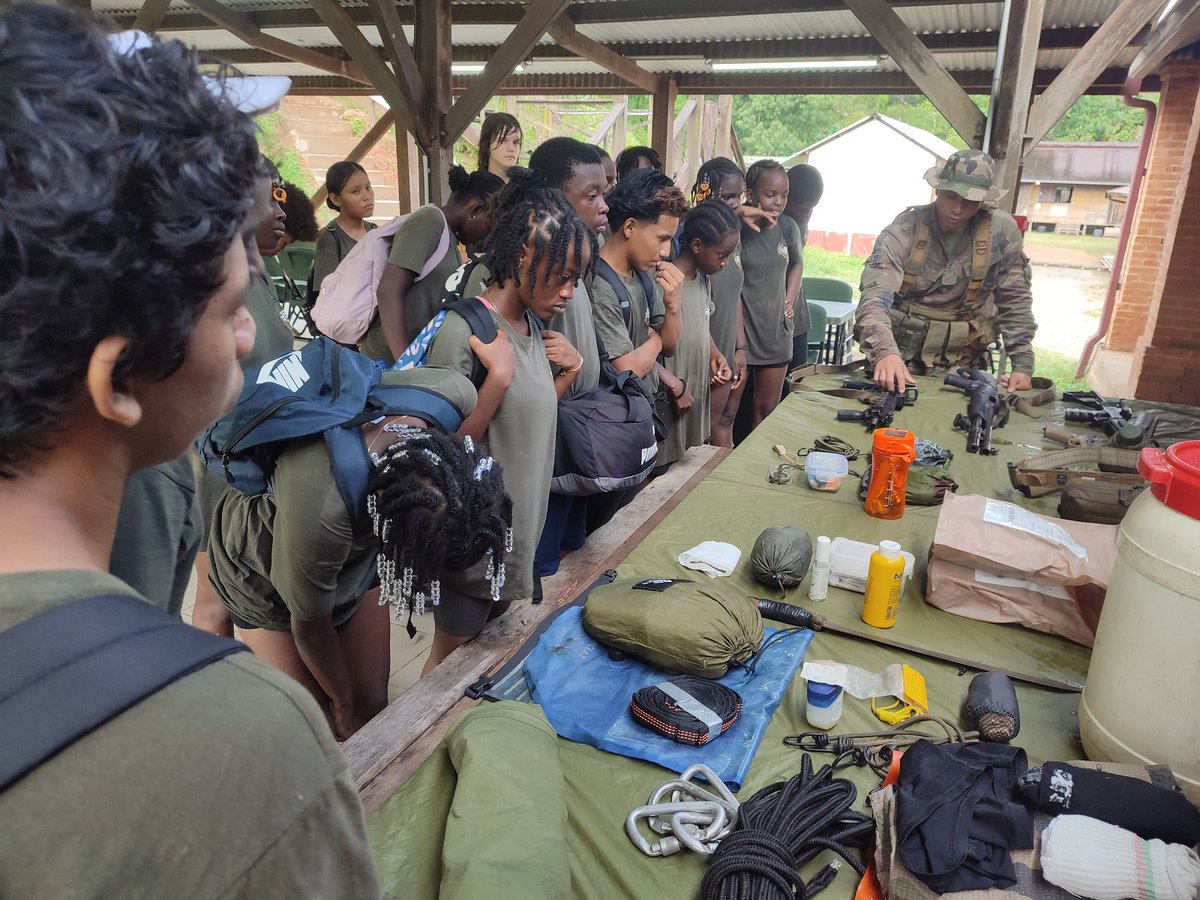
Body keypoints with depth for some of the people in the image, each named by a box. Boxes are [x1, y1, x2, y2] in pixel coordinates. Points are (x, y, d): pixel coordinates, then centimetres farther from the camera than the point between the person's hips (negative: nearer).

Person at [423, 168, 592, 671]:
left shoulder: (533, 323, 3)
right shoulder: (464, 329, -23)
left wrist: (570, 371, -2)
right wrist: (498, 376, -31)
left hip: (521, 524, 8)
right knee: (453, 653, 14)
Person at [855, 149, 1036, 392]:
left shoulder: (1001, 231, -4)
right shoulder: (903, 231, -11)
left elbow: (1015, 302, 3)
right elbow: (875, 296, -23)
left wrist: (1023, 365, -4)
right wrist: (885, 351, -40)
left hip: (963, 365, 2)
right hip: (901, 359, -2)